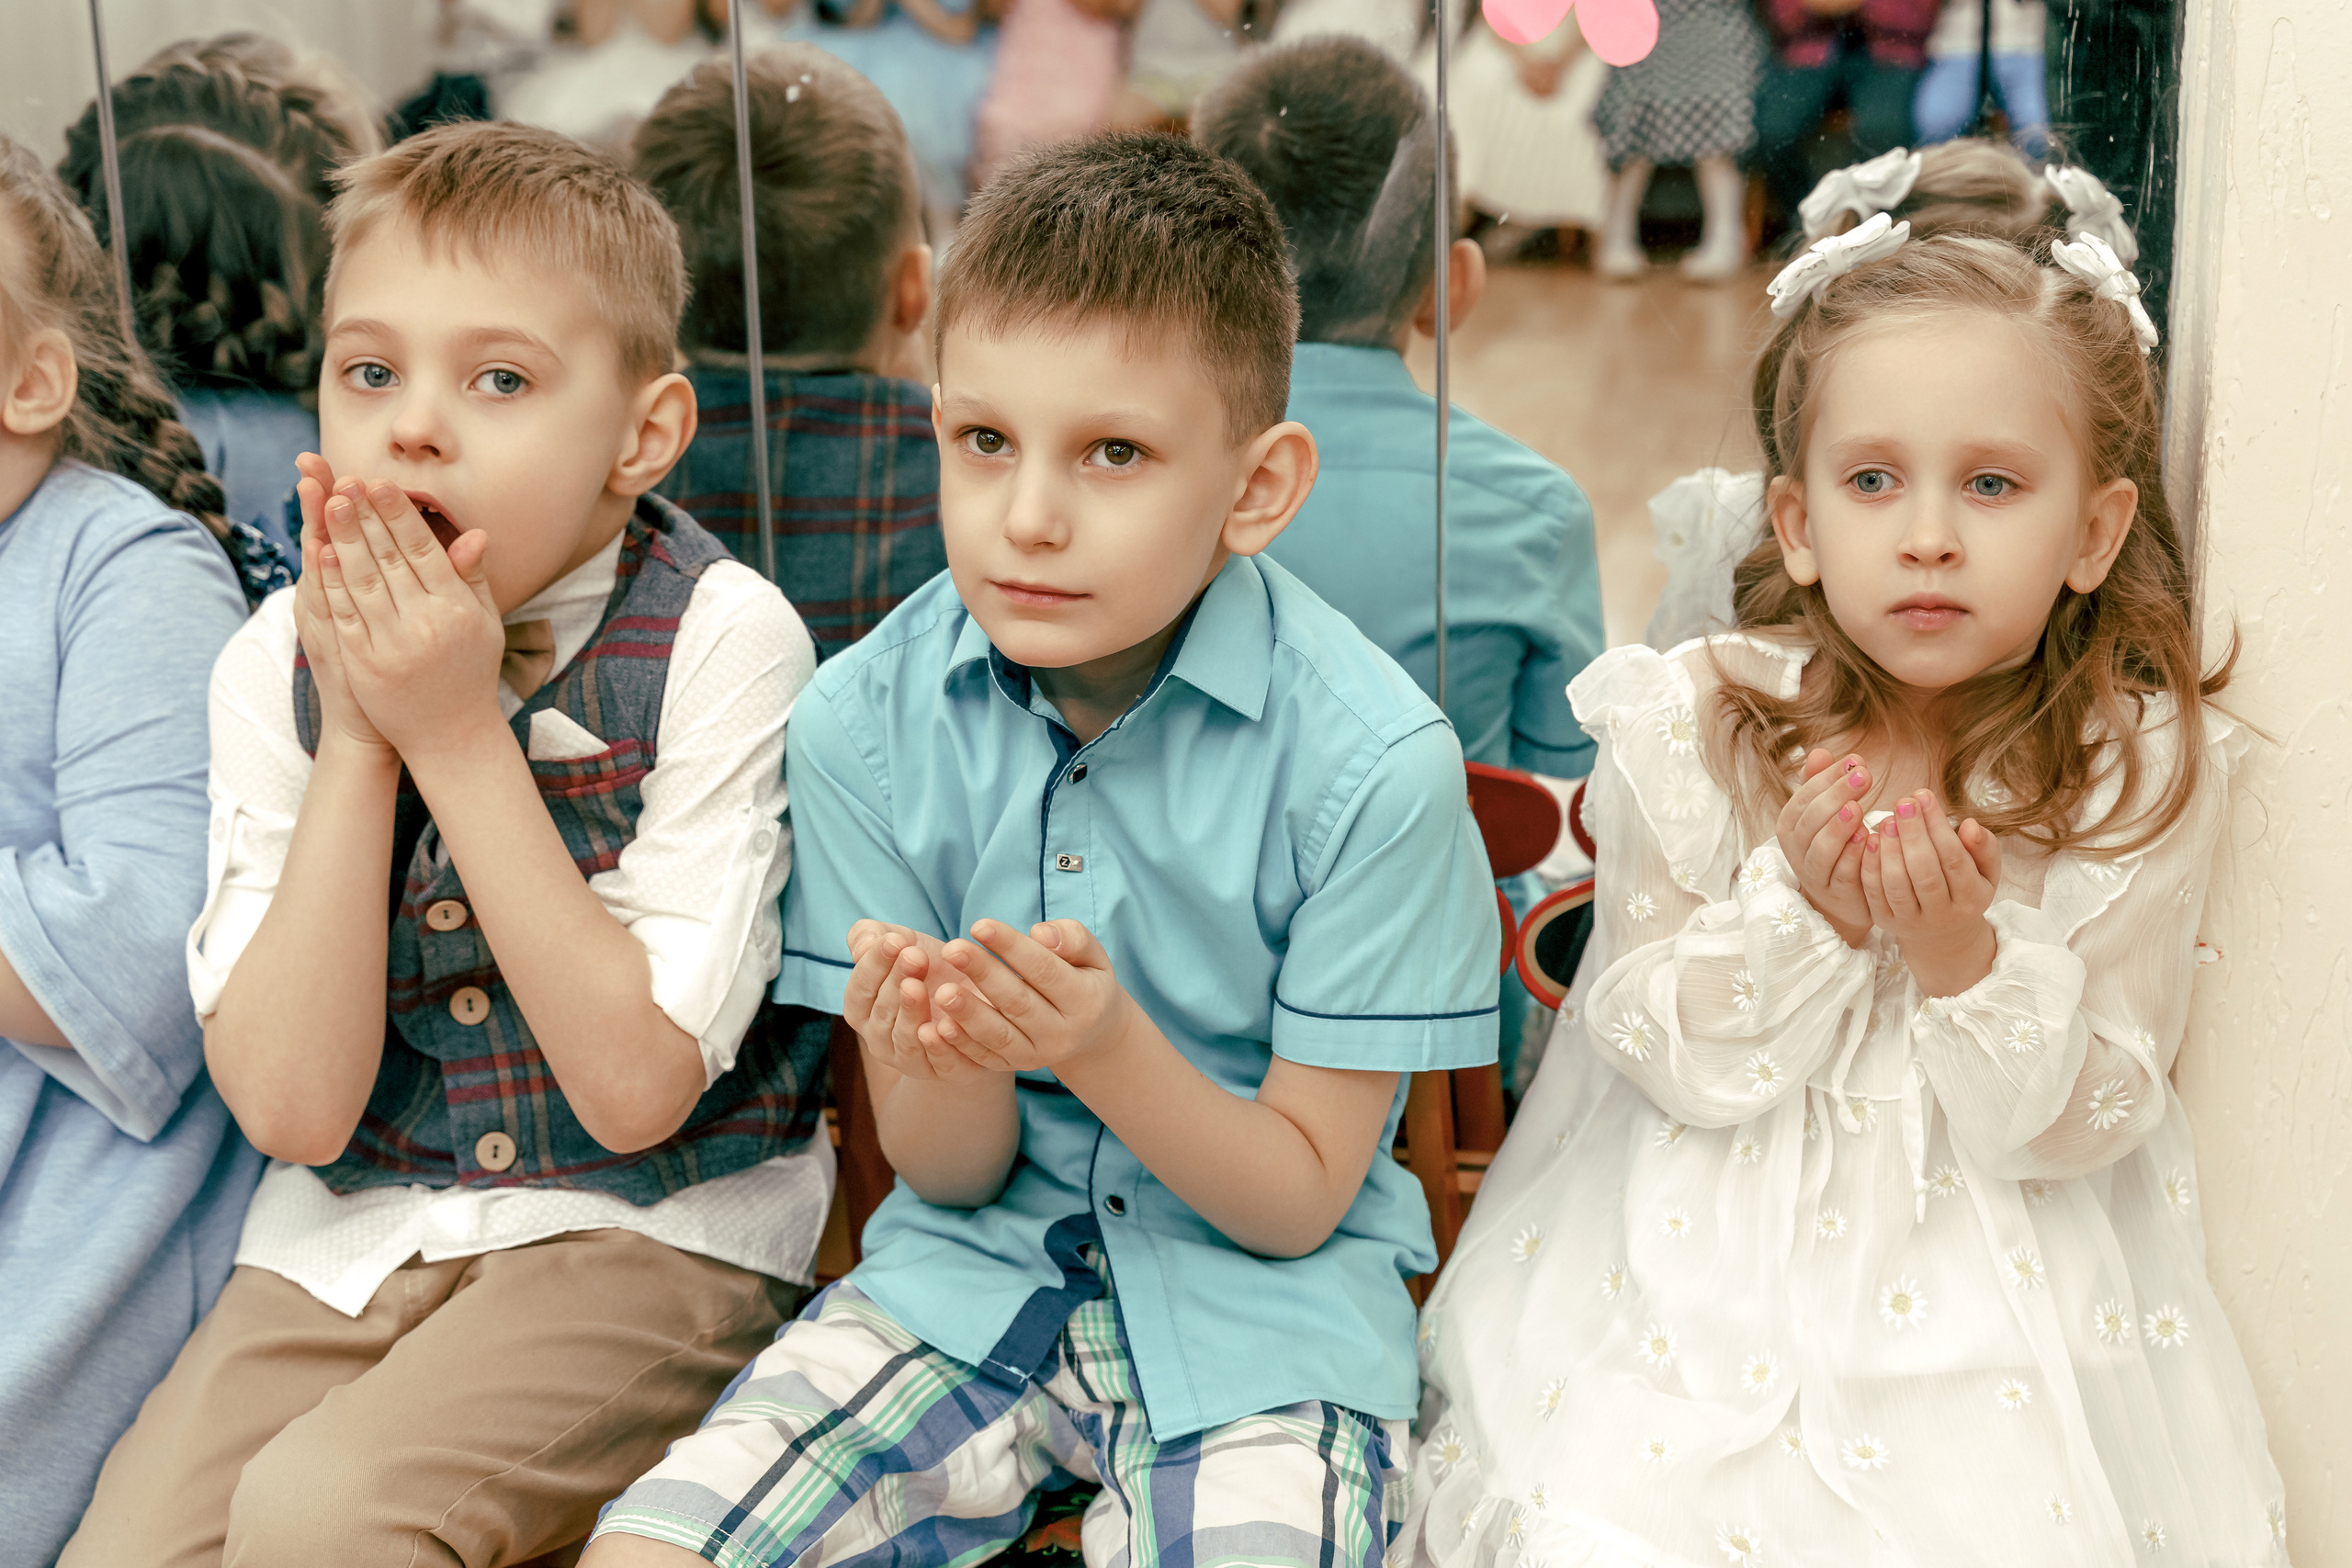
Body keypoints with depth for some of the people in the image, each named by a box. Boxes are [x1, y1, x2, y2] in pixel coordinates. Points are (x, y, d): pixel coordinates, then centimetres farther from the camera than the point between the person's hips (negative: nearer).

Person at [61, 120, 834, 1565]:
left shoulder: (720, 641, -14)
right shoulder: (278, 667, -2)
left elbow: (635, 1090, -17)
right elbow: (293, 1107, -9)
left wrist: (461, 731, -21)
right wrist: (359, 739, -17)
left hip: (656, 1227, -4)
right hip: (353, 1229, 4)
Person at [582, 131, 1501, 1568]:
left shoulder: (1373, 763, -17)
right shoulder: (865, 724, -8)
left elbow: (1299, 1197, -9)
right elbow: (952, 1172, -2)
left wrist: (1108, 1047, -27)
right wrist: (943, 1068, -26)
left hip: (1259, 1301, -2)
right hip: (974, 1267, 2)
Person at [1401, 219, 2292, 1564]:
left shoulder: (2146, 770, -9)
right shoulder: (1692, 725, -9)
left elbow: (2078, 1124, -6)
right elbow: (1673, 1059, -7)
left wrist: (1966, 960, -25)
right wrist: (1800, 908, -24)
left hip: (1994, 1276, 1)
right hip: (1707, 1259, 0)